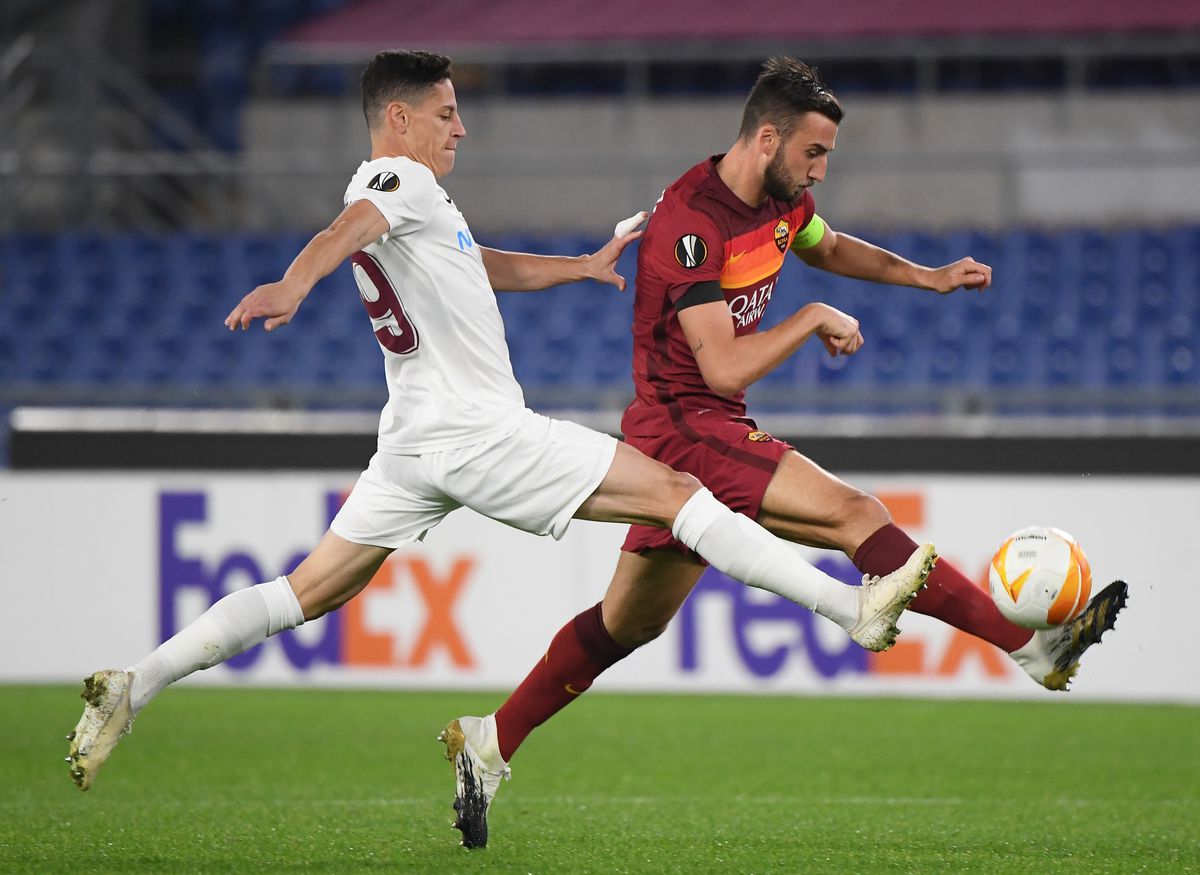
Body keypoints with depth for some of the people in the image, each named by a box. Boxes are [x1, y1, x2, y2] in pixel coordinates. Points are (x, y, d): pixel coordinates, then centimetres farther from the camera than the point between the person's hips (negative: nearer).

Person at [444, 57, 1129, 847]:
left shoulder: (782, 203, 6)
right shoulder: (690, 223, -22)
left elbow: (826, 248, 31)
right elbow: (726, 368, -26)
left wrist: (928, 277, 19)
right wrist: (815, 319, -16)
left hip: (706, 434, 10)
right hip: (686, 425, -10)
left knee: (630, 622, 16)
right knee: (854, 514, -20)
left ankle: (492, 744, 26)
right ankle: (1034, 646, -25)